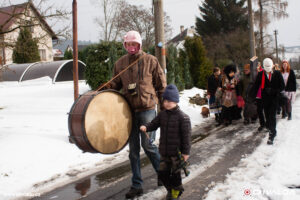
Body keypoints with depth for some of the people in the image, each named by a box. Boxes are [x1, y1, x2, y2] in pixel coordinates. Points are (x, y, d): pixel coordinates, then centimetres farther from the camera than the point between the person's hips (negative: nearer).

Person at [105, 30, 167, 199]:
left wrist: (163, 104, 0)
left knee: (148, 145, -3)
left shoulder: (150, 60, -1)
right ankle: (137, 185, 18)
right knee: (133, 149, 8)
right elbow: (117, 83, 18)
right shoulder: (120, 63, 8)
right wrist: (109, 86, -4)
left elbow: (162, 85, 3)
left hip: (147, 109, -4)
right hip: (129, 110, 4)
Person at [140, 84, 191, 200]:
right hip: (164, 151, 5)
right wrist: (146, 127, -12)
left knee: (175, 173, 9)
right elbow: (154, 124, 11)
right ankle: (170, 189, 34)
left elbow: (186, 135, -13)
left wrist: (186, 152, -13)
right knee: (162, 172, 10)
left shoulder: (182, 117, -15)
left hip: (177, 151, -5)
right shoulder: (162, 114, 4)